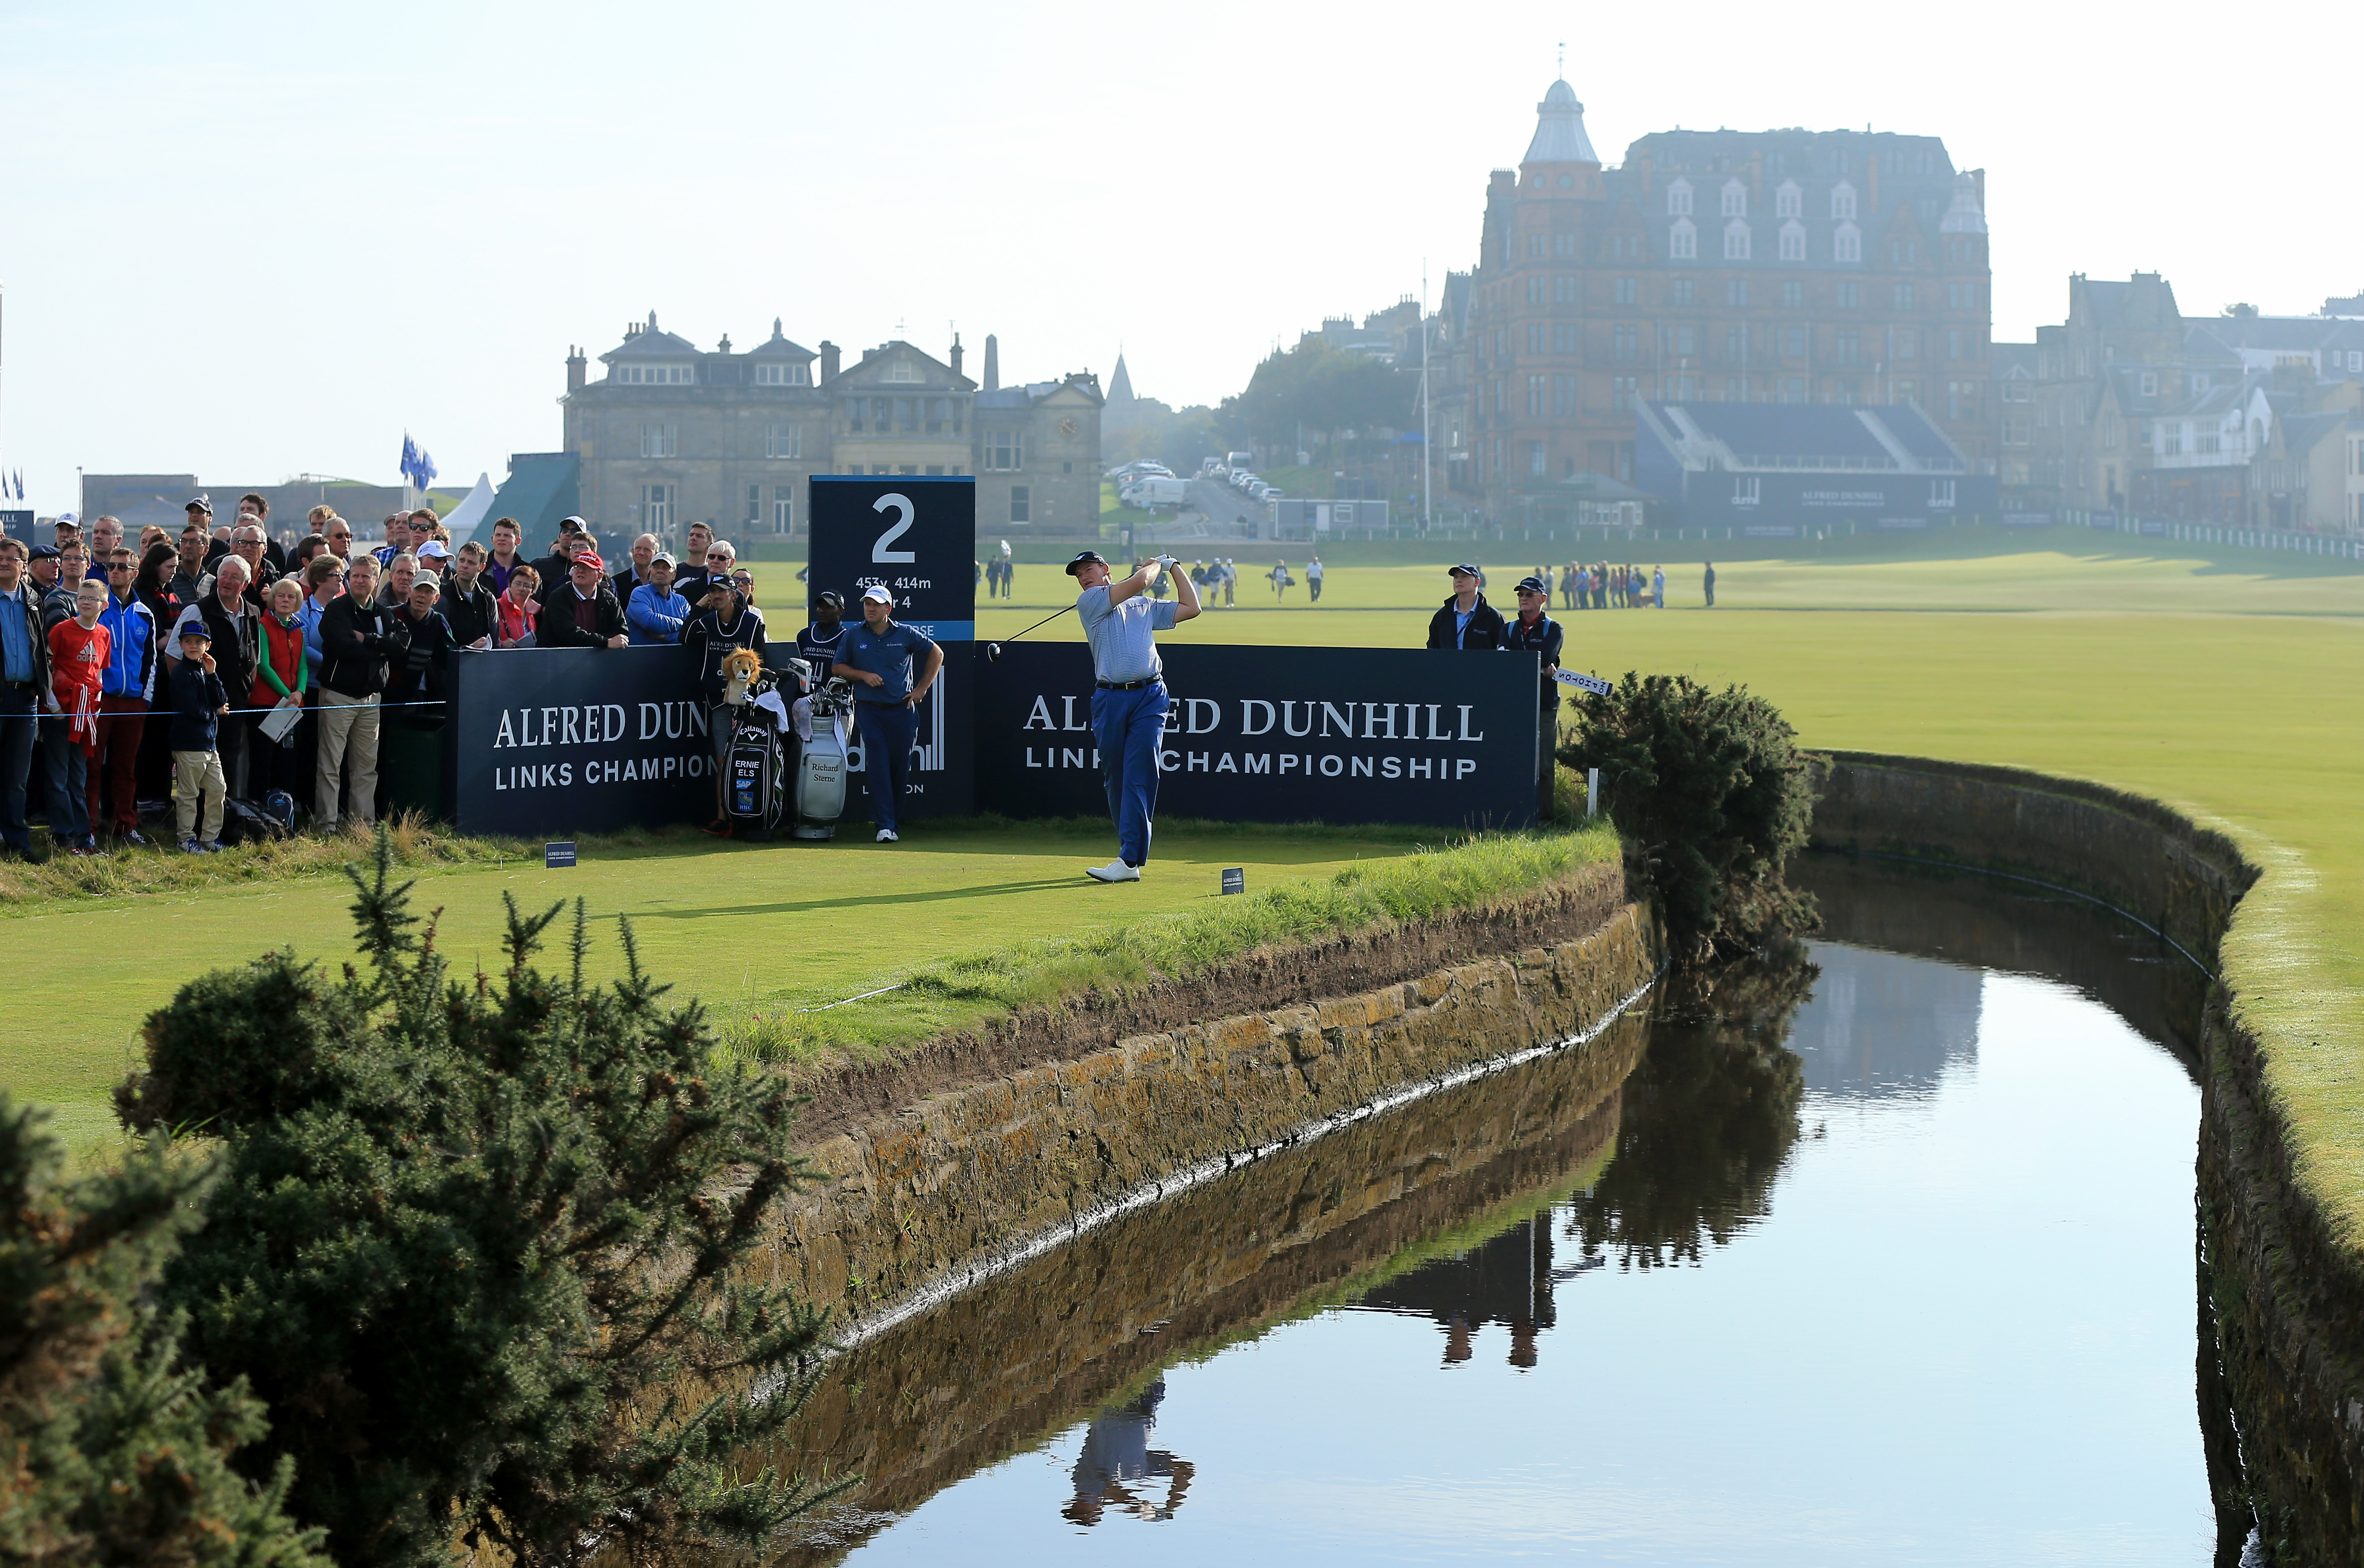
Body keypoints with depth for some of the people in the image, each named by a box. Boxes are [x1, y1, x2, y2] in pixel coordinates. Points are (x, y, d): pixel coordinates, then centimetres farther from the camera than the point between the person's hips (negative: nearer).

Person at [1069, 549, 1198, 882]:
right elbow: (1138, 581, -1)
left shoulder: (1146, 606, 20)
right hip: (1110, 699, 0)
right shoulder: (1089, 602, 7)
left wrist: (1175, 567, 27)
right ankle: (1129, 849, 17)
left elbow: (1191, 608, 23)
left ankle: (1130, 860, -16)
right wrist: (1157, 565, 17)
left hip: (1150, 696, 0)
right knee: (1116, 777, 4)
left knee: (1140, 776, -10)